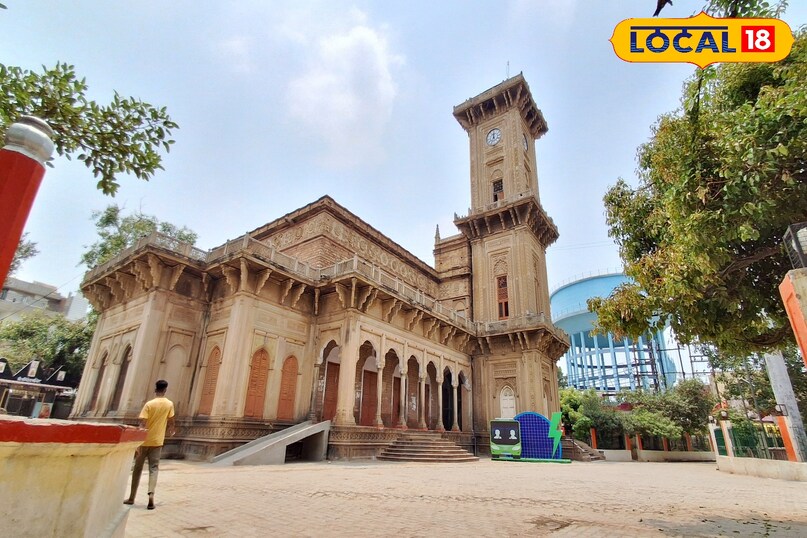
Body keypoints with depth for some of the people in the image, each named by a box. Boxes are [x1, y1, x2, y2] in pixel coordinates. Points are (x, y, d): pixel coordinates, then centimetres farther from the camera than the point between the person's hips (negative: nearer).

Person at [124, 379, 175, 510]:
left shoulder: (149, 404, -11)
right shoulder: (170, 404, -2)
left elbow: (142, 425, -15)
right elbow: (170, 422, 7)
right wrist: (171, 431, 28)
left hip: (144, 441, -1)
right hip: (157, 441, 1)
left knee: (138, 468, 13)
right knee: (154, 468, 5)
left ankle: (131, 498, 22)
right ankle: (151, 494, -15)